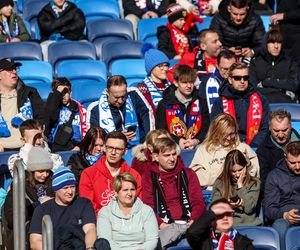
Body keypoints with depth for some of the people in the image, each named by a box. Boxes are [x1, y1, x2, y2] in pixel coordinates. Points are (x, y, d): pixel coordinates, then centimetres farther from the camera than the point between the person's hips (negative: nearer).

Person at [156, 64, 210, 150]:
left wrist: (197, 141, -7)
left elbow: (206, 128, 13)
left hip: (196, 147, 2)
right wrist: (178, 141, -11)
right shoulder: (164, 104, 8)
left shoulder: (201, 103, 15)